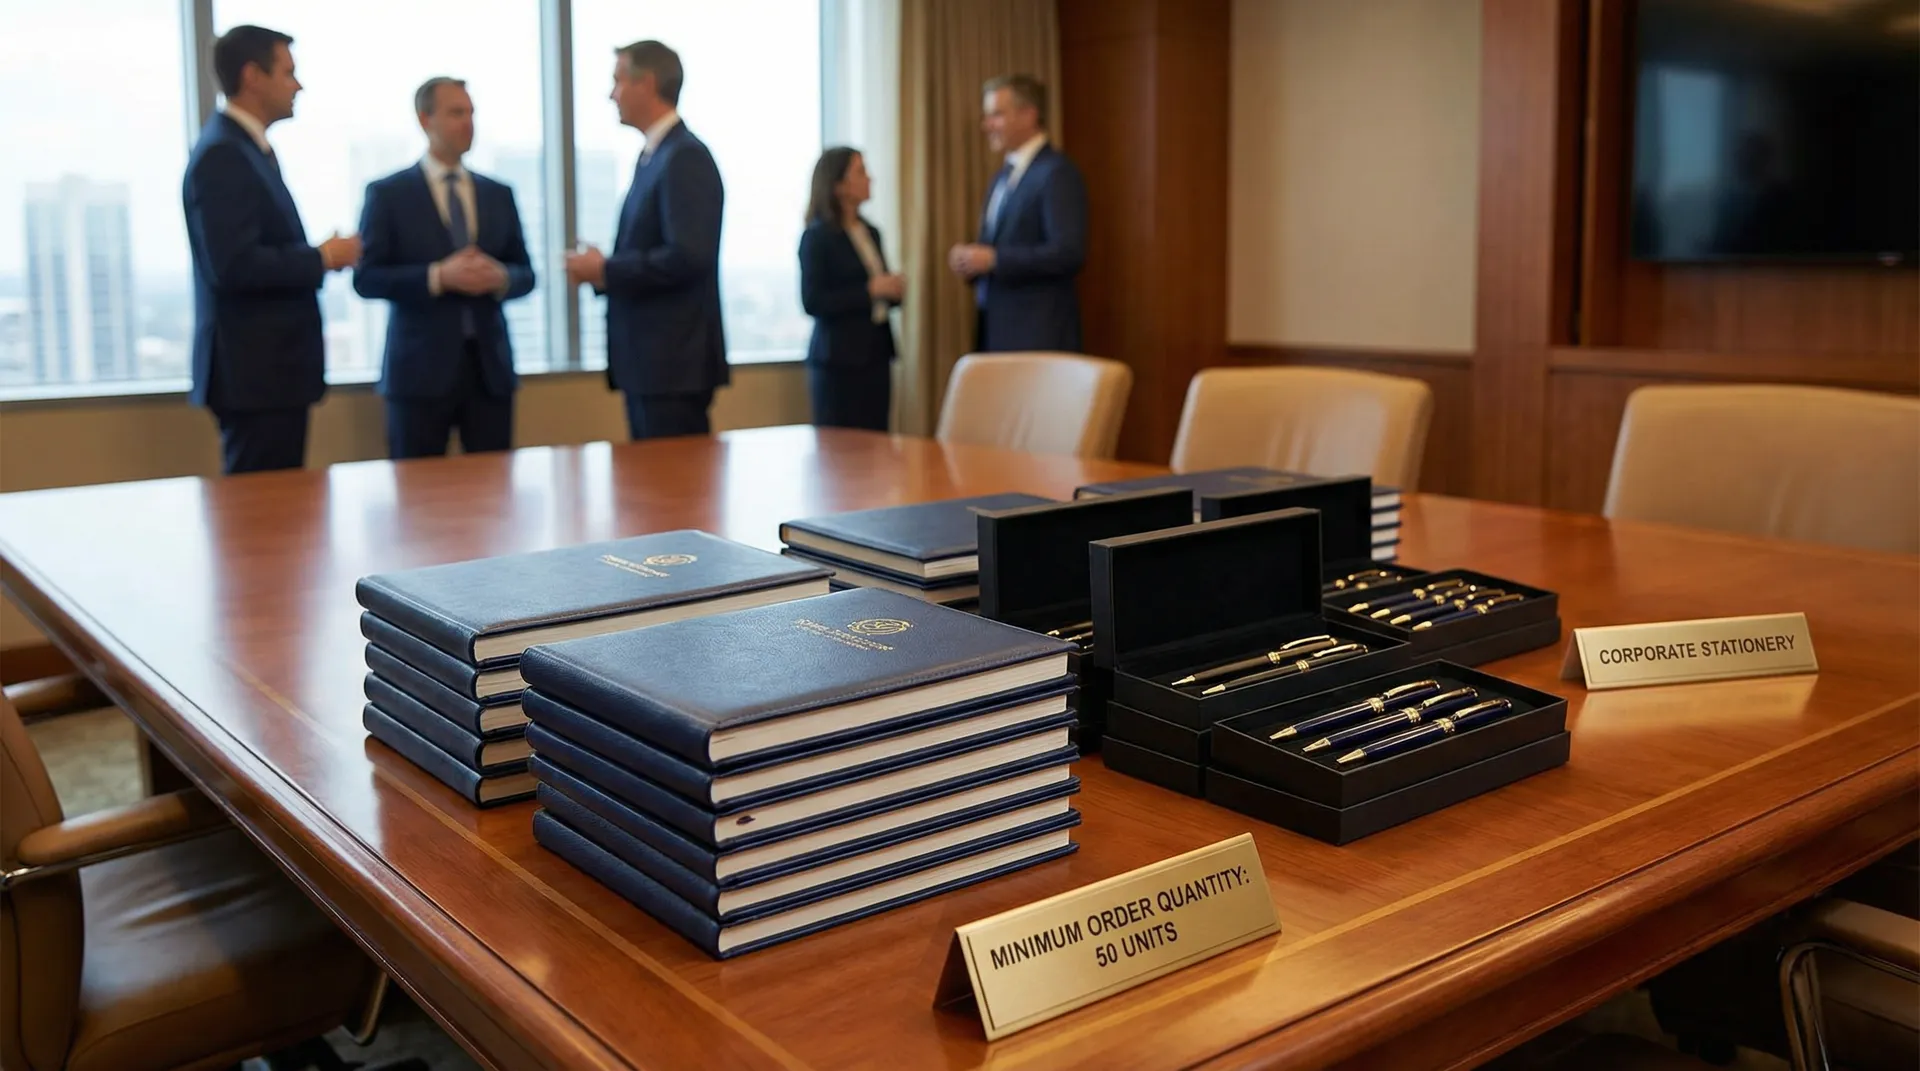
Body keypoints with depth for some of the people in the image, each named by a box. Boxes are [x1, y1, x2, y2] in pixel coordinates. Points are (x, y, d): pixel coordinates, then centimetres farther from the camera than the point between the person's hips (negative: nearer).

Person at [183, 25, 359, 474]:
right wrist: (323, 258, -13)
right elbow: (234, 266, -23)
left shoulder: (248, 148, 16)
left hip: (270, 366, 10)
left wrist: (317, 256, 3)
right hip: (254, 371, -10)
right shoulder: (222, 154, -15)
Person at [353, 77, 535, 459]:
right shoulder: (388, 194, 1)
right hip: (421, 367, -3)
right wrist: (438, 276, -18)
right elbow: (367, 278, -5)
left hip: (490, 365, 3)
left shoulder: (499, 194, 13)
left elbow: (525, 274, 12)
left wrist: (500, 277, -11)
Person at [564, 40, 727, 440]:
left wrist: (606, 270, -14)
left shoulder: (686, 157, -14)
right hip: (649, 360, 10)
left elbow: (688, 257, -23)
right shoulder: (654, 156, 16)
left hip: (674, 362, -9)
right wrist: (603, 270, 2)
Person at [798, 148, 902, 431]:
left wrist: (892, 290, 0)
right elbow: (812, 302, -15)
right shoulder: (817, 236, -7)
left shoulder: (871, 232, 14)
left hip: (877, 354, 7)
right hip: (839, 360, -7)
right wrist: (870, 290, -18)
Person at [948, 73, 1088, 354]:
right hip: (997, 329, 8)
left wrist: (993, 259, -20)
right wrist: (971, 259, 1)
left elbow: (1068, 253, -20)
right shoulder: (1003, 177, 17)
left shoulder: (1057, 173, -11)